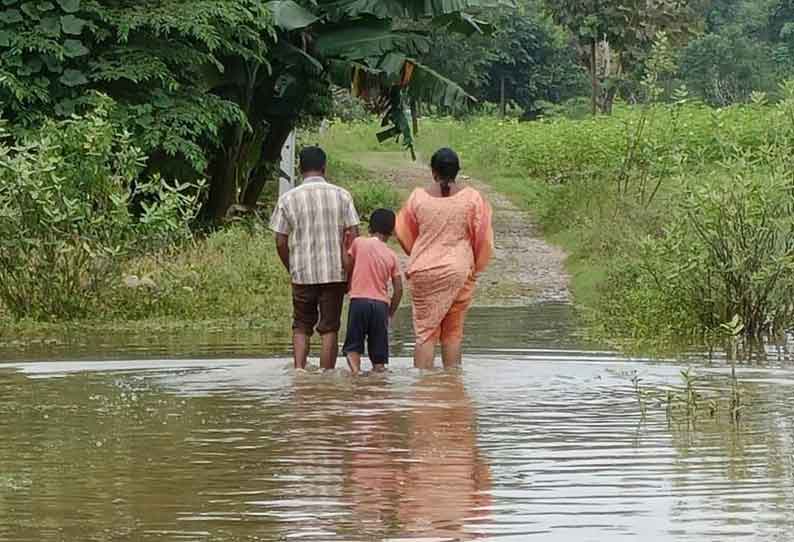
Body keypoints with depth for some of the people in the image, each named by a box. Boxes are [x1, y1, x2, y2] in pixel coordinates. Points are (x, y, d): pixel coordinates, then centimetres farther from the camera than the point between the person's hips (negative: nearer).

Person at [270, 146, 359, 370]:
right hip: (335, 273, 0)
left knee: (301, 326, 12)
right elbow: (353, 235, -3)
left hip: (302, 274, 0)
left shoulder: (288, 199, -1)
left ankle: (299, 368, -6)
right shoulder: (341, 195, 0)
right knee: (329, 328, 6)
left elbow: (280, 242, 0)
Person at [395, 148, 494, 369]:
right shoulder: (472, 197, -4)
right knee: (453, 332, 8)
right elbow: (483, 238, -1)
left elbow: (404, 234, 10)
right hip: (459, 270, 0)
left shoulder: (418, 197, -2)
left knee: (425, 331, 2)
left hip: (424, 270, 0)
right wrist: (477, 267, 16)